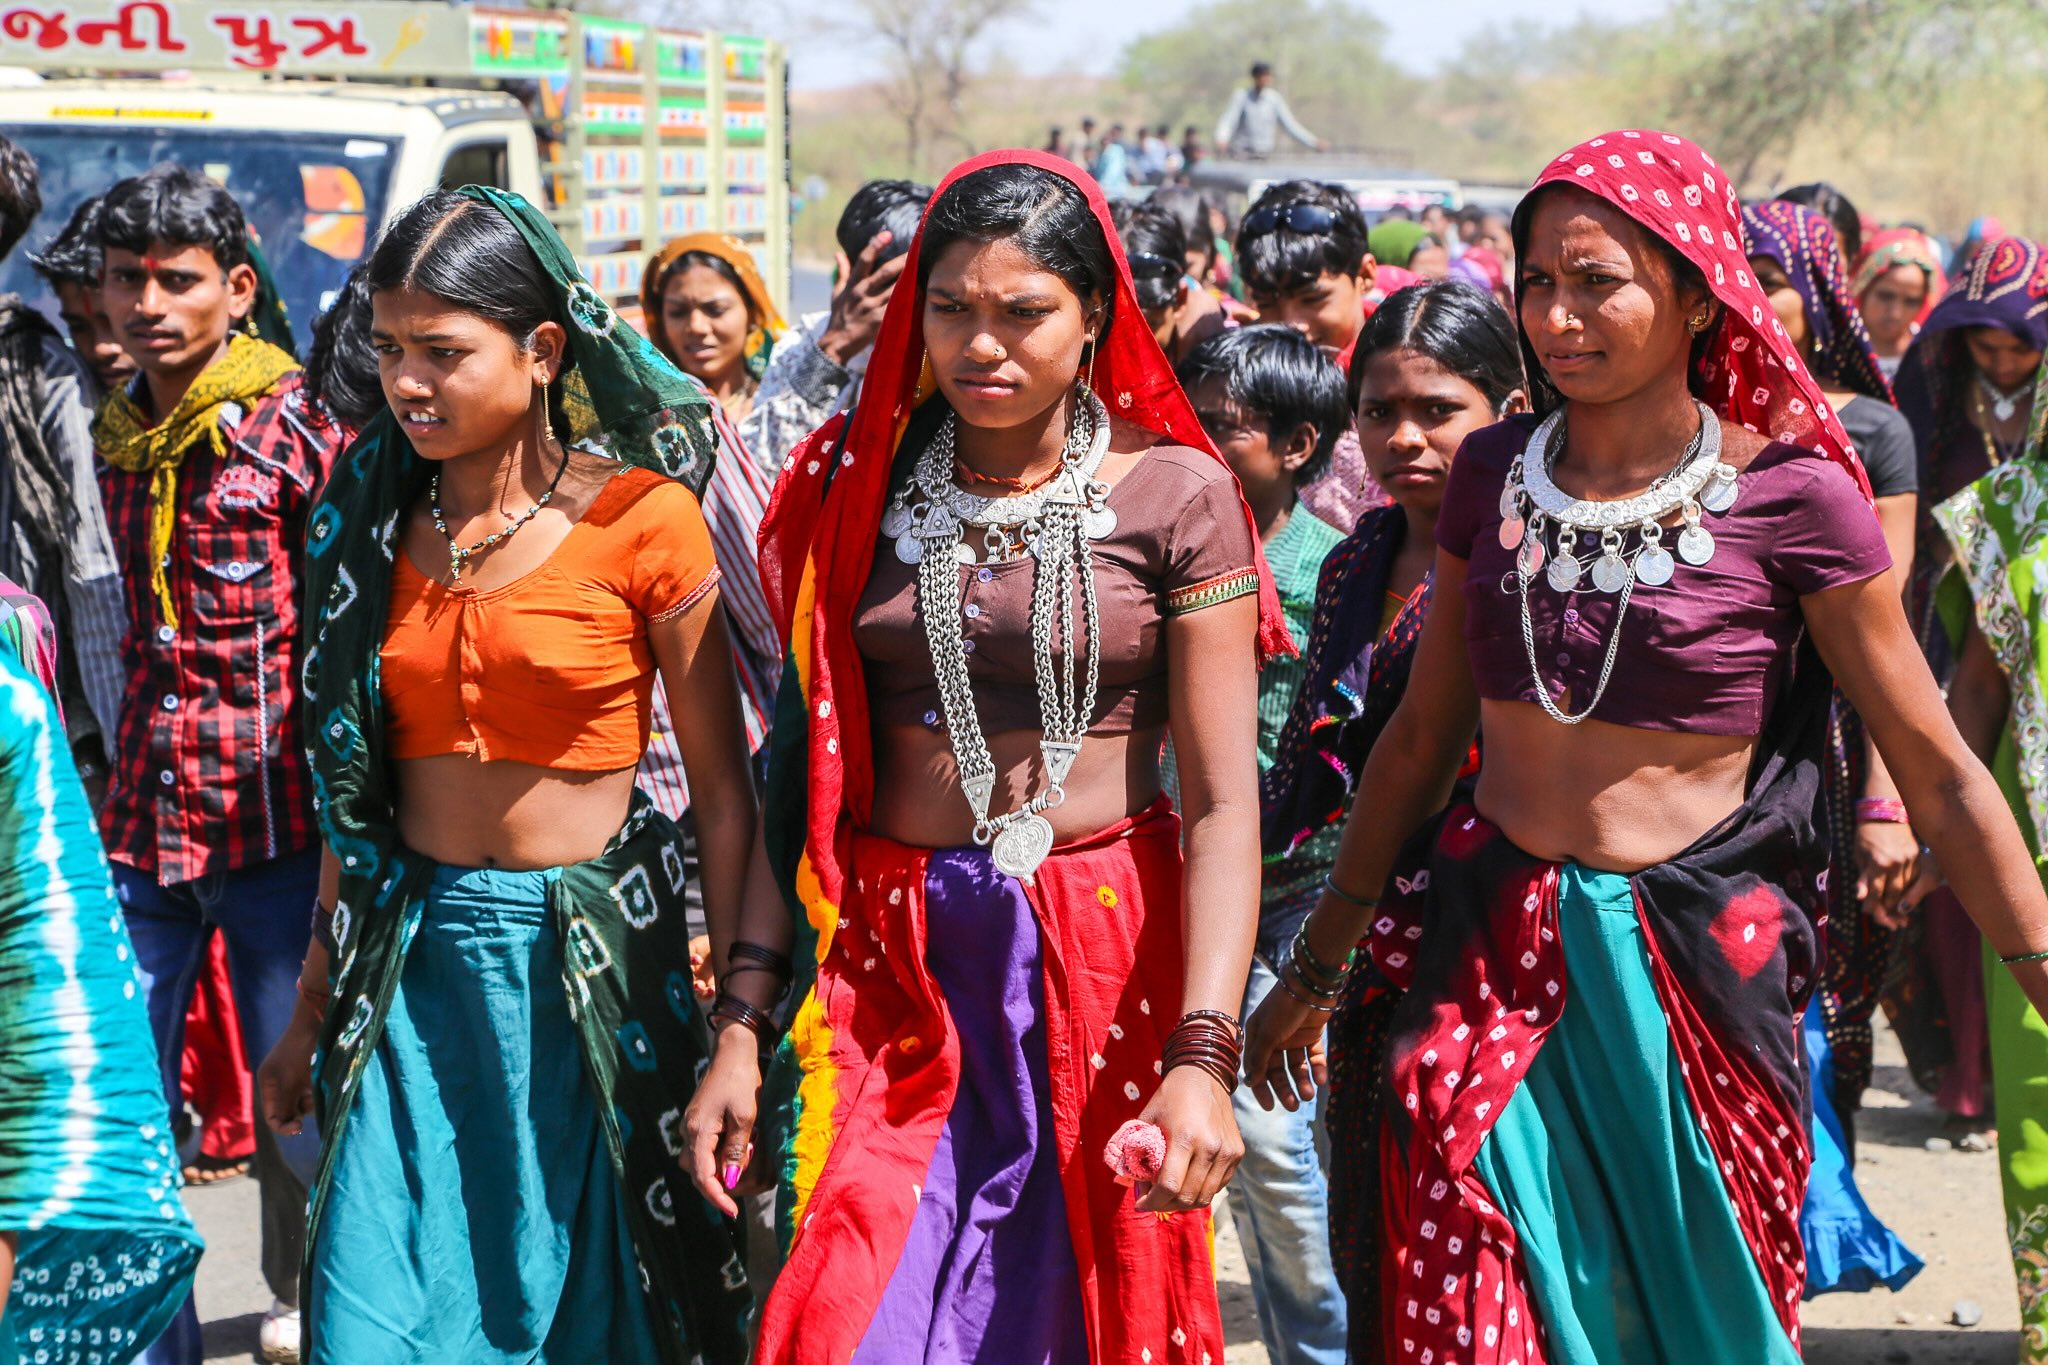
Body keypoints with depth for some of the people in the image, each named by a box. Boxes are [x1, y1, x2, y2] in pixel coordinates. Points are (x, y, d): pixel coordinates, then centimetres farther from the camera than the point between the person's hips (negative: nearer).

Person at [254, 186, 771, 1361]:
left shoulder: (641, 517, -8)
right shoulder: (374, 526, 5)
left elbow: (725, 789, -7)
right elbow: (357, 789, 12)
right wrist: (315, 1010, 14)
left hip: (592, 961, -3)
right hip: (415, 962, 4)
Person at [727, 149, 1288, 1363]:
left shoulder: (1176, 496, -6)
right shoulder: (855, 482, 4)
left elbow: (1224, 801, -10)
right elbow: (797, 761, 4)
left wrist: (1203, 1057, -20)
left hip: (1103, 965, -1)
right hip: (884, 964, 2)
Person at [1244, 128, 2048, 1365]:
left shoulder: (1790, 495, -8)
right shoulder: (1496, 473, 3)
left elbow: (1939, 773, -5)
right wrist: (1319, 968, 17)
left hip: (1694, 970, -3)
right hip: (1491, 961, 3)